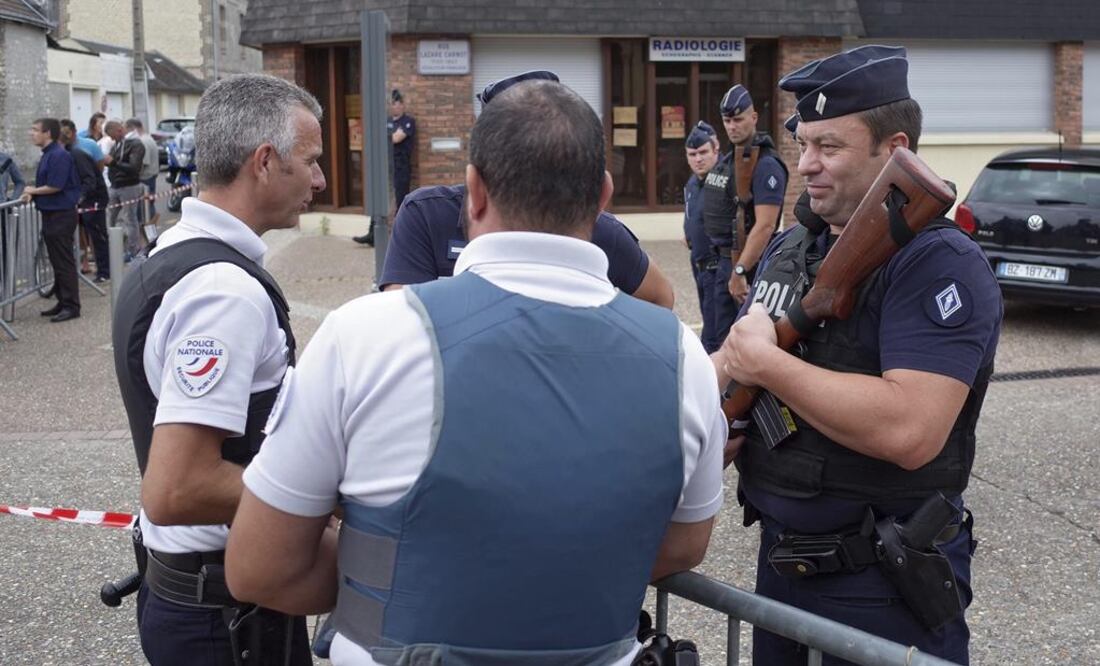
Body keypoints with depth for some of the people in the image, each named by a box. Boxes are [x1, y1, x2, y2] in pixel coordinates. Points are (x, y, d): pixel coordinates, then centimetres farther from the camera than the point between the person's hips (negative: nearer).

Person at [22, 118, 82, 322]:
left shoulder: (58, 156, -17)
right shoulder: (47, 155, 13)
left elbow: (55, 186, -21)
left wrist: (33, 191, -5)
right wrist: (32, 195, 0)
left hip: (61, 215, -10)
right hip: (51, 214, 10)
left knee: (64, 262, -5)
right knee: (57, 262, 14)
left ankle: (71, 306, -1)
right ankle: (63, 302, 21)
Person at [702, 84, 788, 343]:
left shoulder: (765, 165, -15)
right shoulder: (725, 161, 13)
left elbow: (765, 225, -22)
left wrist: (739, 271, -23)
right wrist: (728, 265, 13)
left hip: (749, 264, -9)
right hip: (724, 260, 9)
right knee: (724, 336, 16)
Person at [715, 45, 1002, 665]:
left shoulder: (941, 263, -17)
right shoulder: (789, 248, 9)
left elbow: (908, 431, -30)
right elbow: (733, 360, 15)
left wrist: (763, 362, -22)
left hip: (884, 587, -7)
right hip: (779, 558, 7)